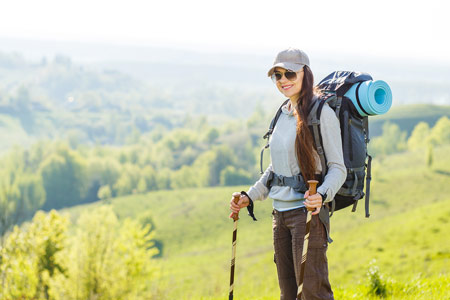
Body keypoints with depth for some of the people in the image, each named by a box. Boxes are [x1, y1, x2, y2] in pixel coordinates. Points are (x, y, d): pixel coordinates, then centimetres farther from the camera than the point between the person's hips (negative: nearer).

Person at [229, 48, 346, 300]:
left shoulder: (322, 113, -9)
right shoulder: (283, 114, 14)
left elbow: (338, 168, -11)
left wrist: (321, 195, -29)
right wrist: (250, 197, 16)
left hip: (307, 211, -8)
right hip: (280, 213, 8)